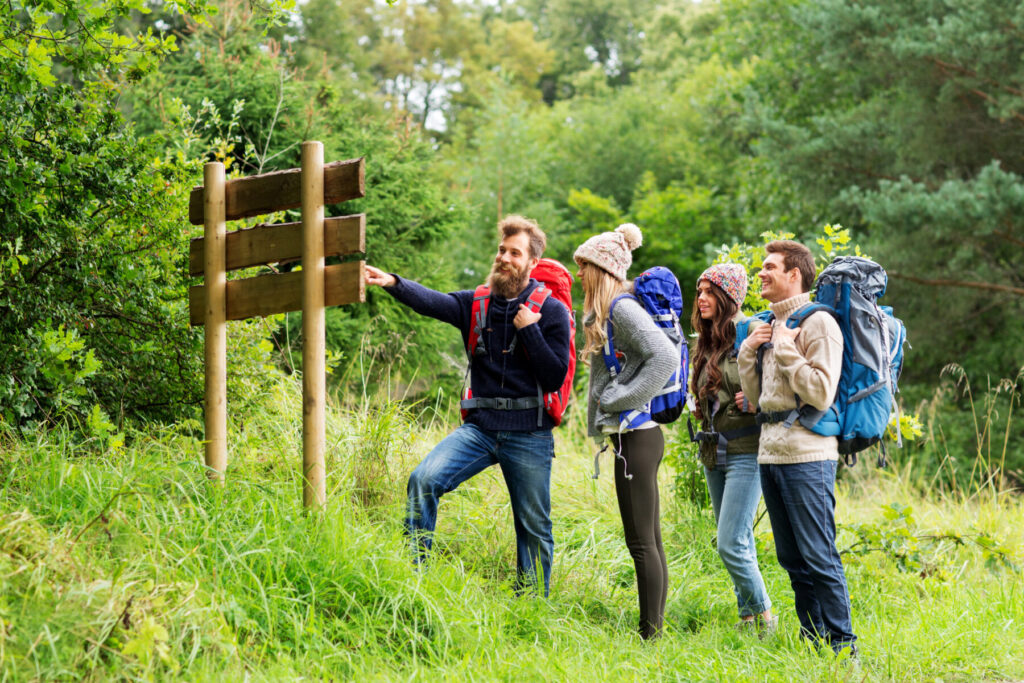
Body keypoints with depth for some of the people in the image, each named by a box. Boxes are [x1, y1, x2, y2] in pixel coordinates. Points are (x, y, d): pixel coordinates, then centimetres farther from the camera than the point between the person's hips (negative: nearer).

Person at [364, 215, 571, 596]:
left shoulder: (550, 311, 0)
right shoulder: (477, 305, 7)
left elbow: (555, 378, -6)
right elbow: (433, 303, -14)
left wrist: (528, 330, -14)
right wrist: (394, 284, -32)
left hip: (528, 435, -2)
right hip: (480, 426, 2)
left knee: (533, 527, 5)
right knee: (424, 479, -19)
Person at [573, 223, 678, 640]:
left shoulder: (623, 308, -12)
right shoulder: (608, 312, 17)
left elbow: (666, 357, -24)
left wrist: (622, 397, -19)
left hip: (635, 436, -10)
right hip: (634, 435, 10)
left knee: (642, 543, -9)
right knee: (649, 540, 11)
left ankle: (651, 635, -8)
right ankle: (654, 630, 14)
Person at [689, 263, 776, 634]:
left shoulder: (752, 333, -10)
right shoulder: (706, 342, 14)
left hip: (745, 450, -8)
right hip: (714, 452, 8)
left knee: (731, 544, -13)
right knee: (740, 543, 12)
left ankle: (762, 614, 2)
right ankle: (747, 616, 19)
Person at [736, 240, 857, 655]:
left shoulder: (818, 323, -7)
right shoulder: (770, 325, 18)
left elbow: (821, 394, -17)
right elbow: (755, 398, 20)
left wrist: (787, 350, -12)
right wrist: (749, 352, 6)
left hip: (807, 456, -9)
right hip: (771, 451, 9)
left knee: (819, 557, -8)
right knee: (793, 559, 11)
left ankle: (842, 646, -3)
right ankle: (812, 639, 19)